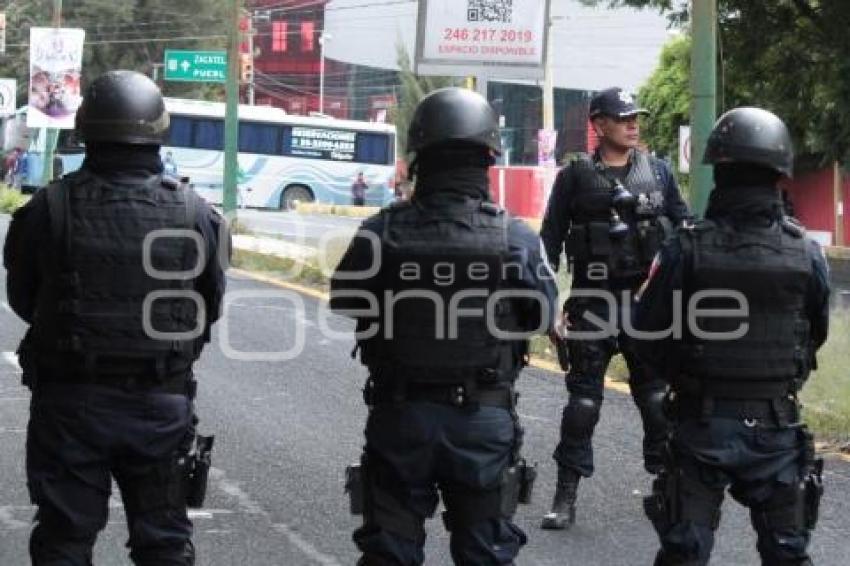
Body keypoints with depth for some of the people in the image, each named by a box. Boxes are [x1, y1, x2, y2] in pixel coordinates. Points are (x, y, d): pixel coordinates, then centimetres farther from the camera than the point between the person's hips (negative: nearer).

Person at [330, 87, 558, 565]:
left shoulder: (382, 233, -12)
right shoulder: (515, 238, -12)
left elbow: (345, 303, 2)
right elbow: (543, 316, 0)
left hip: (401, 417, 0)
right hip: (485, 419, 0)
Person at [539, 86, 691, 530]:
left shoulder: (658, 172, 7)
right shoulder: (576, 176, 1)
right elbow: (550, 241, 3)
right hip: (592, 302, -2)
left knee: (658, 396, 7)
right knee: (583, 399, 0)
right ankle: (566, 496, 4)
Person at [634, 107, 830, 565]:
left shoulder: (686, 250, -13)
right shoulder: (806, 253, -7)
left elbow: (647, 338, -6)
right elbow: (816, 337, 6)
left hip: (702, 423, -1)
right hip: (777, 425, 1)